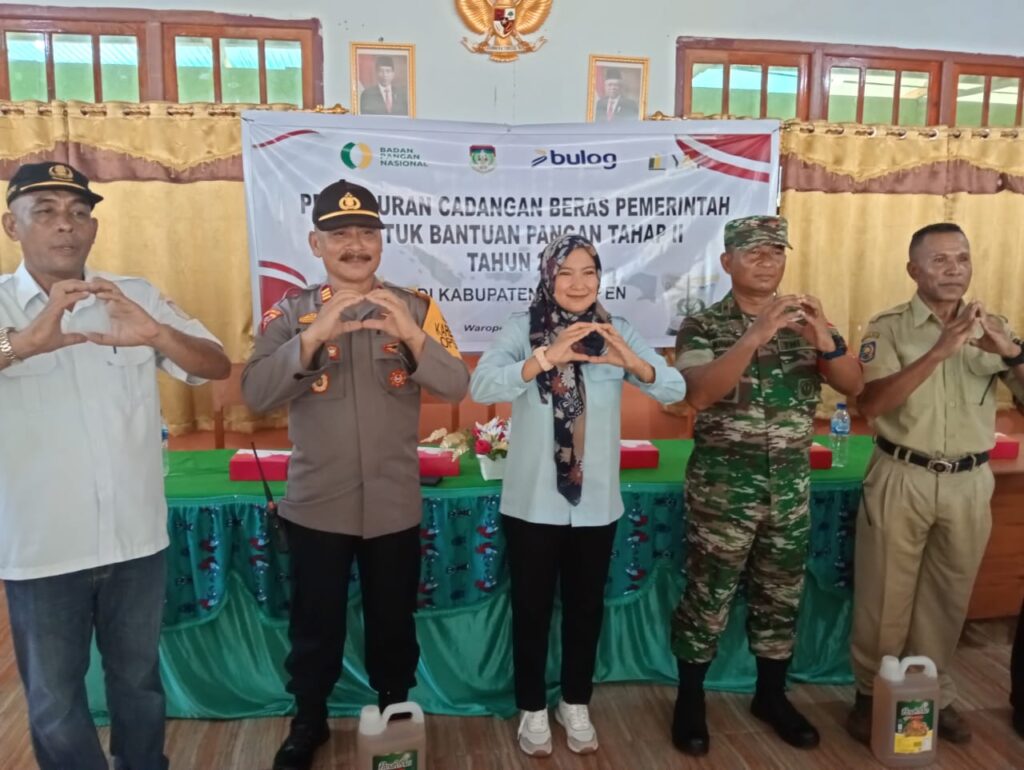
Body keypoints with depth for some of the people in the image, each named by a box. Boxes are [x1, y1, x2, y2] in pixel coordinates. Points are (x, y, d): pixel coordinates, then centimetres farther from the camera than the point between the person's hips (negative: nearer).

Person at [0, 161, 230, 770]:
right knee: (53, 700, 13)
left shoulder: (137, 297, 0)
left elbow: (219, 366, -4)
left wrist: (158, 335, -24)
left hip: (137, 537, 2)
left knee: (138, 678, 20)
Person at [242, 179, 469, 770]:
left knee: (393, 622, 17)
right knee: (315, 625, 15)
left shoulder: (416, 308, -3)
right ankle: (309, 722, 39)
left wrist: (412, 335, -29)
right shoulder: (291, 313, -3)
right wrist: (314, 335, -28)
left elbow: (457, 387, -12)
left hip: (394, 504, 1)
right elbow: (257, 394, -15)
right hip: (316, 505, 0)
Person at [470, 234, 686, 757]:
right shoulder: (523, 328, -7)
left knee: (586, 608, 16)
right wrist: (546, 358, -36)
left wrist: (629, 360, -27)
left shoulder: (616, 331, 0)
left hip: (596, 501, 3)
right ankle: (533, 709, 32)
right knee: (531, 608, 11)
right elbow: (481, 386, -22)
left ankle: (575, 704, 38)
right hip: (532, 500, -2)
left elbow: (675, 389, -8)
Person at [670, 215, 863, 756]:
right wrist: (756, 335, -32)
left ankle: (771, 696, 33)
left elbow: (853, 386, -2)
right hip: (724, 479, -4)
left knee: (780, 594, 15)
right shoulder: (703, 325, -7)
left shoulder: (804, 322, 6)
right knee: (709, 595, 5)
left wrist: (825, 340, -22)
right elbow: (698, 394, -23)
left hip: (791, 479, 4)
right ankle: (690, 701, 22)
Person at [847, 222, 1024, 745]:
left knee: (948, 598, 16)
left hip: (969, 483, 4)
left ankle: (934, 695, 34)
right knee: (885, 596, 6)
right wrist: (940, 351, -27)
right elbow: (871, 404, -20)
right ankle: (871, 695, 25)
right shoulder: (888, 328, -6)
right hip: (901, 479, -3)